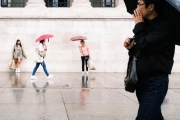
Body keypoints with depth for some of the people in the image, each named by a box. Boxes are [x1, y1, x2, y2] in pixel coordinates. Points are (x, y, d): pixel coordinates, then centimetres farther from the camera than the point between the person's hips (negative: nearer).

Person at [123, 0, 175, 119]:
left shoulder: (165, 26, -13)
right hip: (142, 79, 9)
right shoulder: (147, 25, 14)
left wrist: (139, 24, -8)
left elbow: (144, 46, -23)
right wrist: (131, 47, 2)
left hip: (155, 81, -9)